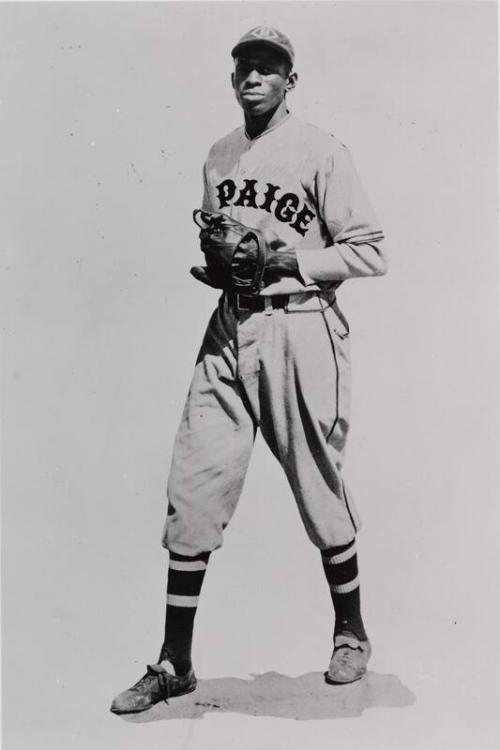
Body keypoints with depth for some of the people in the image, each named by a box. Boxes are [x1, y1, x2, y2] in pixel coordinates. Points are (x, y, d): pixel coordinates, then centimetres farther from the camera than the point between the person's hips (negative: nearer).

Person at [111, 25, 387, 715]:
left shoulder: (320, 152, -3)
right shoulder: (218, 156, 15)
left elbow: (370, 253, -6)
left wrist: (290, 258, -16)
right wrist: (212, 265, 6)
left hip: (298, 330, -5)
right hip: (228, 330, 5)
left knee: (319, 491, 6)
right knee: (192, 489, 0)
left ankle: (350, 630, 30)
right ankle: (174, 663, 10)